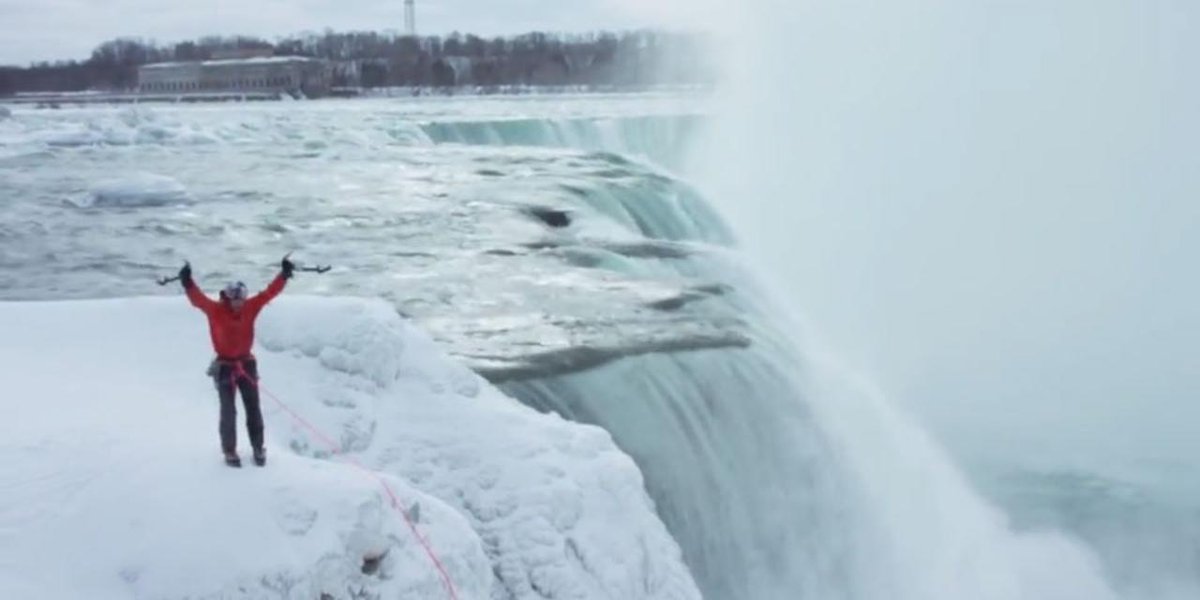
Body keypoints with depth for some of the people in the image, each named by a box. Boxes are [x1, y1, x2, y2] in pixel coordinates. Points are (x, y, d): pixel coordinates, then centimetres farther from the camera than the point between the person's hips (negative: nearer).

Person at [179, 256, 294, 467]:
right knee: (228, 411, 3)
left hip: (246, 364, 3)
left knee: (253, 408, 9)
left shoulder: (250, 307, -4)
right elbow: (198, 299, -26)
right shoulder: (215, 310, -13)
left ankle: (258, 448, 20)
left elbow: (269, 293, -6)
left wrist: (284, 275, -15)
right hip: (224, 366, -3)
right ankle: (229, 451, 14)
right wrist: (187, 283, -43)